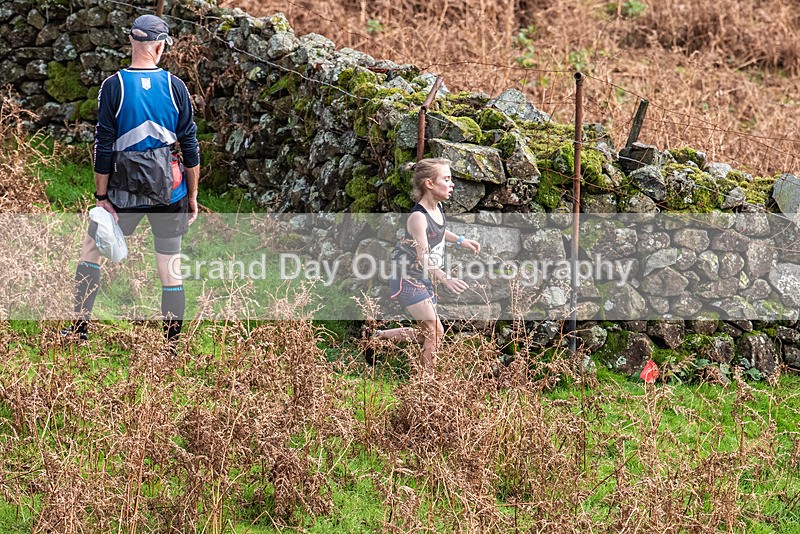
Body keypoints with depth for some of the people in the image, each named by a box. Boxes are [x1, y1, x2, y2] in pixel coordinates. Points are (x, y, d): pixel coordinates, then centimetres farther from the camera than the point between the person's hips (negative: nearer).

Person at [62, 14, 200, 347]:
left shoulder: (114, 86, -7)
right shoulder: (175, 86, -3)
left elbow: (103, 147, -8)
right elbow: (190, 145, 0)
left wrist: (102, 197, -2)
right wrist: (193, 195, 9)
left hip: (125, 188, -1)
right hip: (169, 187, 1)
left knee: (91, 250, 18)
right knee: (170, 267, 6)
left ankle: (80, 328, 19)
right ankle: (172, 347, 8)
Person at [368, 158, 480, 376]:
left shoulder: (437, 207, 2)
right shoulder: (418, 217, -25)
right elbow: (423, 260, -30)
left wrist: (460, 240, 15)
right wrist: (446, 279, -44)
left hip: (426, 282, 9)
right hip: (409, 281, -9)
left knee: (428, 334, 13)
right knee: (435, 332, -12)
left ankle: (380, 336, 26)